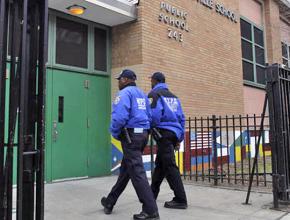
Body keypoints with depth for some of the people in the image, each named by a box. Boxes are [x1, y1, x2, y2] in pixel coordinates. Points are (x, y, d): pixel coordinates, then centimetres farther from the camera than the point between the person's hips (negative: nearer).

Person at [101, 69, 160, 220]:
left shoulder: (124, 93, -8)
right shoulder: (142, 94, 19)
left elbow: (120, 116, -21)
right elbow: (149, 116, 17)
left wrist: (115, 133, -5)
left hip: (130, 135, -9)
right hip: (142, 134, 9)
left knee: (137, 173, -8)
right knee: (125, 170, 17)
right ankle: (110, 202, 31)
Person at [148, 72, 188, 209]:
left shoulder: (154, 94, -2)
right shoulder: (173, 96, 21)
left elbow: (154, 115, -18)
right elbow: (181, 118, 17)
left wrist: (149, 128, 0)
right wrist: (179, 137, 19)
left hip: (164, 132, -8)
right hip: (174, 133, 8)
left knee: (169, 166, -6)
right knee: (160, 164, 17)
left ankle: (180, 200, -5)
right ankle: (152, 194, 27)